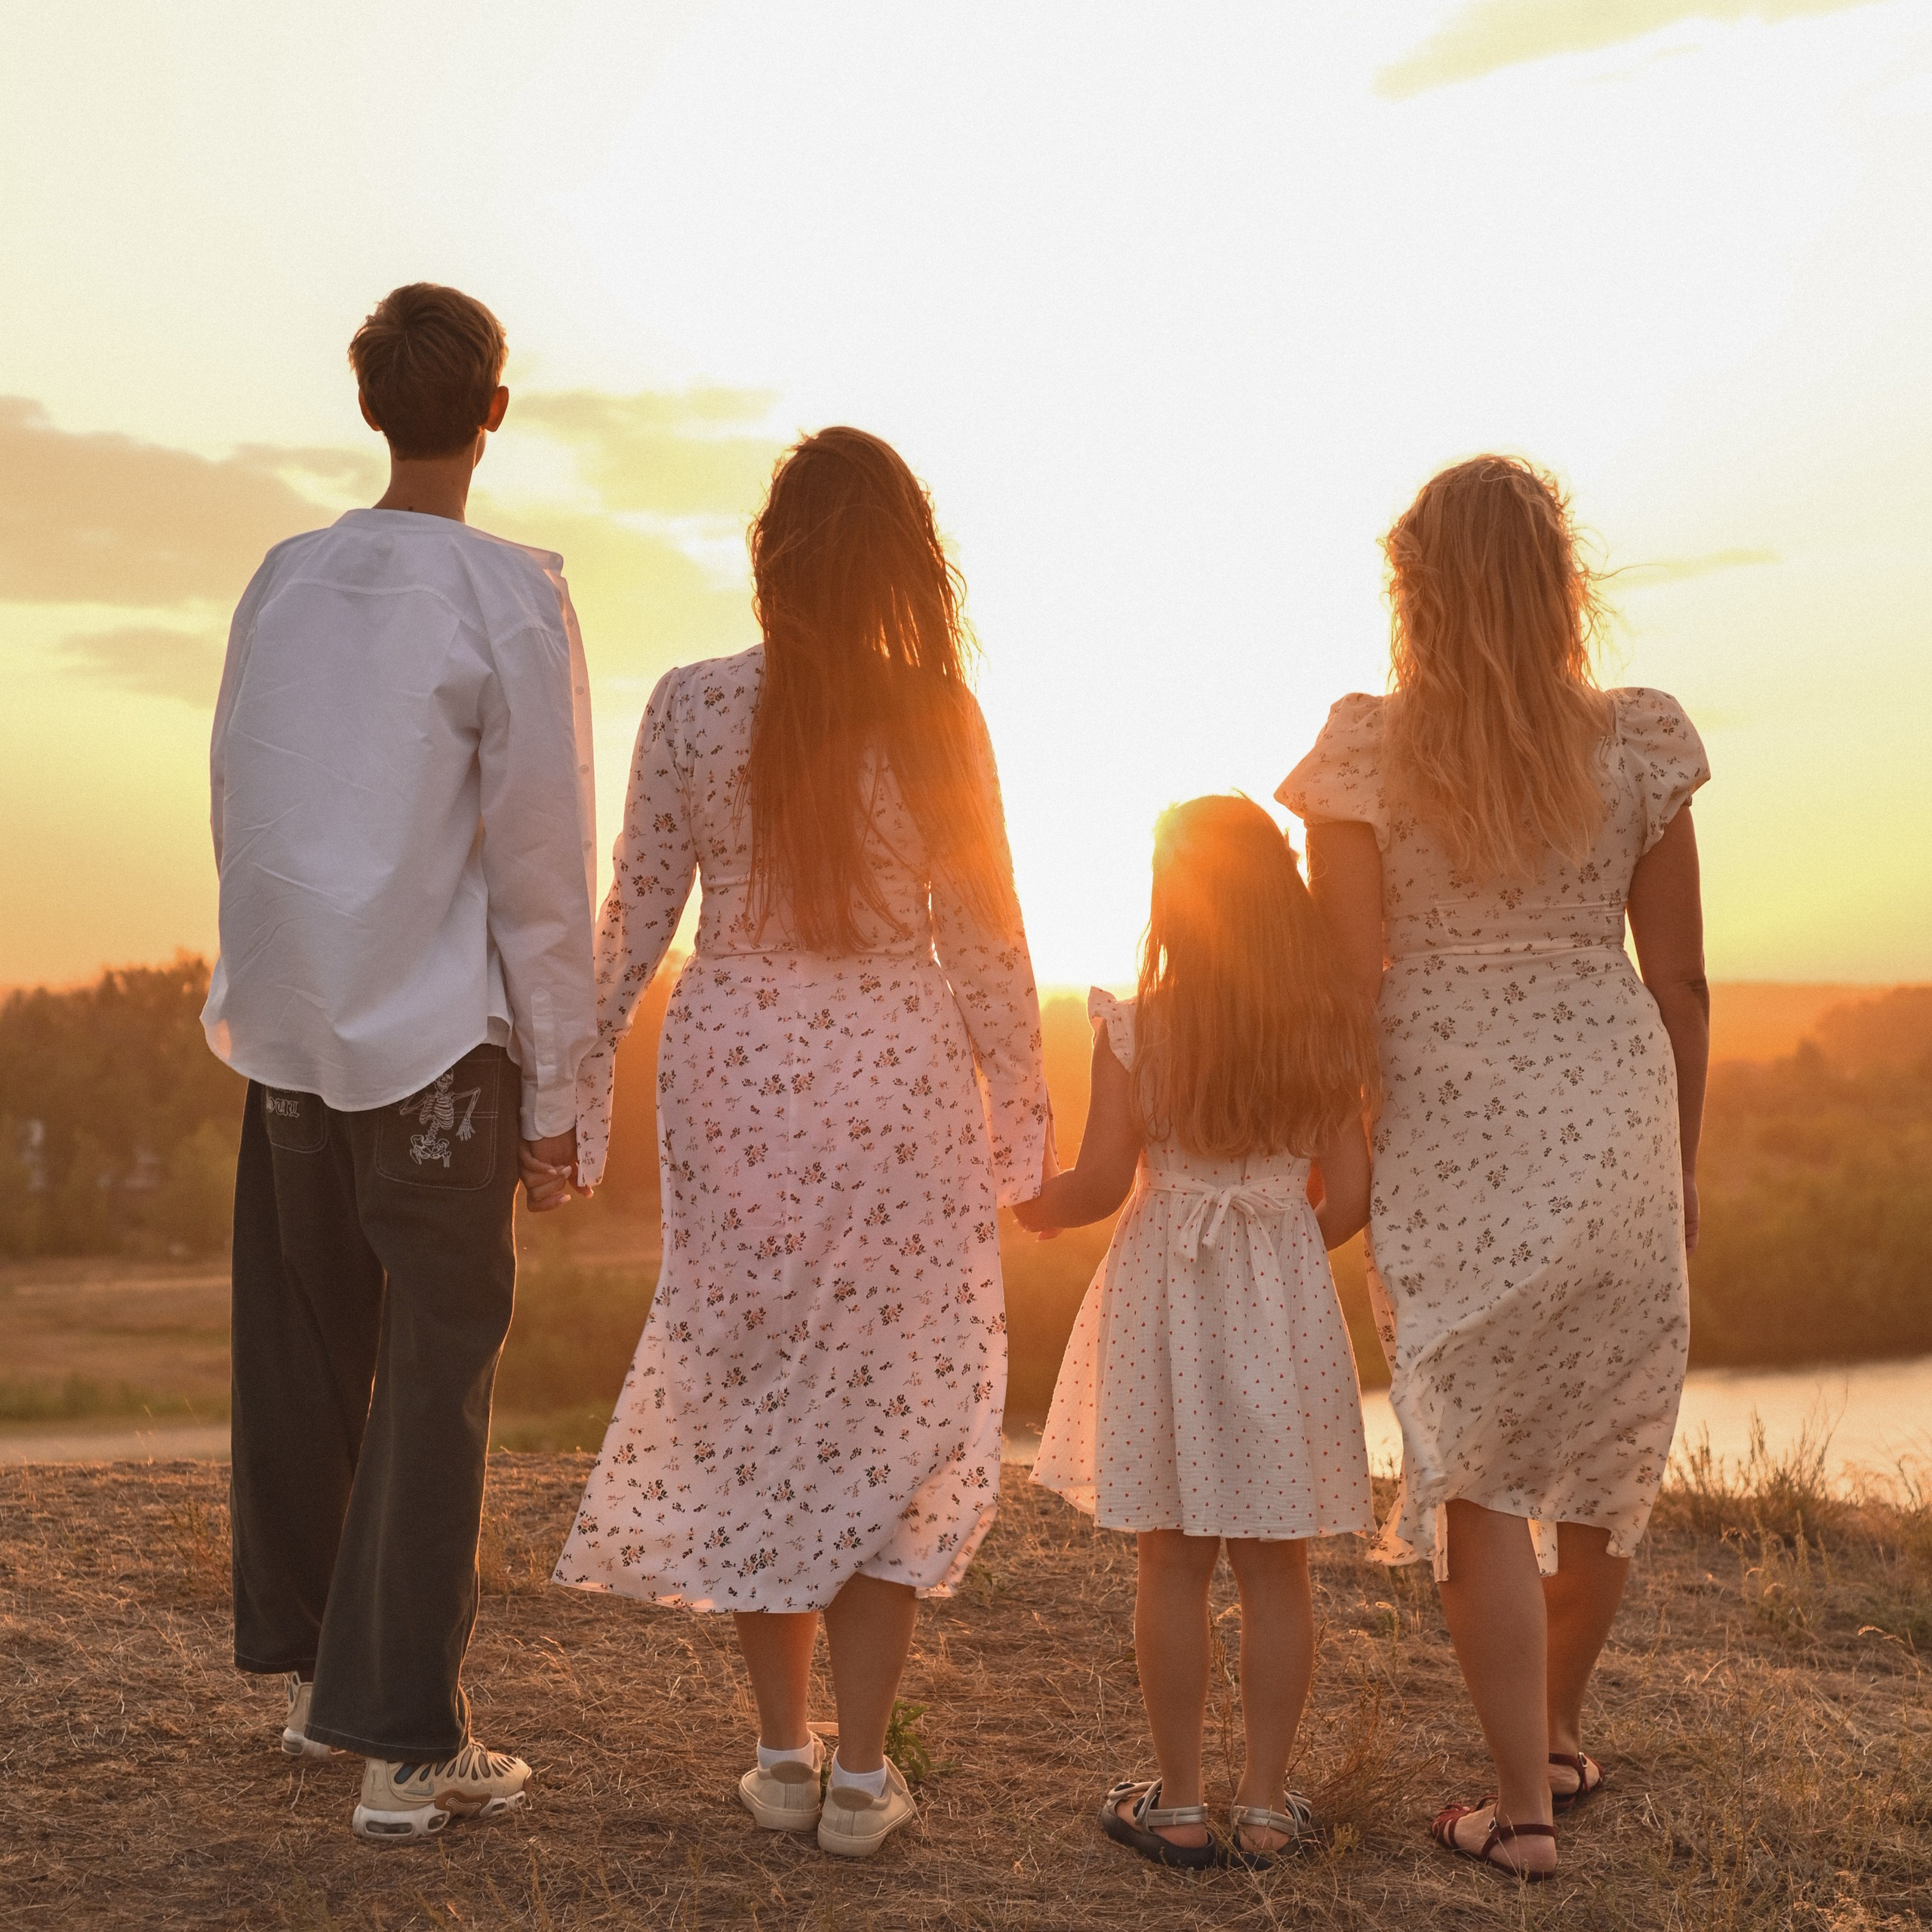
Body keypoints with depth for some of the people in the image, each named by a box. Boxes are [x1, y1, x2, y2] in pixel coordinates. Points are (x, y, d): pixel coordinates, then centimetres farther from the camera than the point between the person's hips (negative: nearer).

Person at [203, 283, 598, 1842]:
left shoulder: (284, 583, 7)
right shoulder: (509, 599, -8)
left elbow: (242, 812, 12)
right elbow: (541, 861, -9)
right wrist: (558, 1081, -3)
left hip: (287, 1028, 5)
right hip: (437, 1035, -5)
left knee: (304, 1355, 15)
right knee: (435, 1378, 1)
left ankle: (313, 1675, 30)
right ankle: (409, 1744, 6)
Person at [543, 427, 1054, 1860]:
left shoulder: (692, 706, -4)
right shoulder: (937, 717, -6)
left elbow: (634, 919, -1)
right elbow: (985, 937, -2)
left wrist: (572, 1089, 9)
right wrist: (1022, 1113, 7)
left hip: (736, 1063, 1)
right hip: (900, 1070, -1)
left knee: (750, 1392, 13)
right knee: (895, 1400, 9)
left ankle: (784, 1752, 19)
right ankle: (862, 1771, 11)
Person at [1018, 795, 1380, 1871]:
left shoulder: (1136, 1033, -10)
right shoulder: (1328, 1036, -3)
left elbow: (1102, 1185, -6)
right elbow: (1349, 1202, -1)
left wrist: (1037, 1209, 15)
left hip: (1166, 1296, -1)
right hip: (1286, 1299, 2)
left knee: (1176, 1564, 7)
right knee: (1278, 1568, 9)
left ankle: (1180, 1804, 15)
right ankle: (1266, 1806, 15)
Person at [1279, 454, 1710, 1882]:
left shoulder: (1367, 751, -6)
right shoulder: (1638, 746, 0)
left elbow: (1350, 985, -6)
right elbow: (1682, 984, 4)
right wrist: (1682, 1160, 15)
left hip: (1445, 1124, -2)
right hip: (1611, 1112, 2)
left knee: (1480, 1464, 7)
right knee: (1608, 1443, 19)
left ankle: (1525, 1805, 11)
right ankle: (1560, 1730, 36)